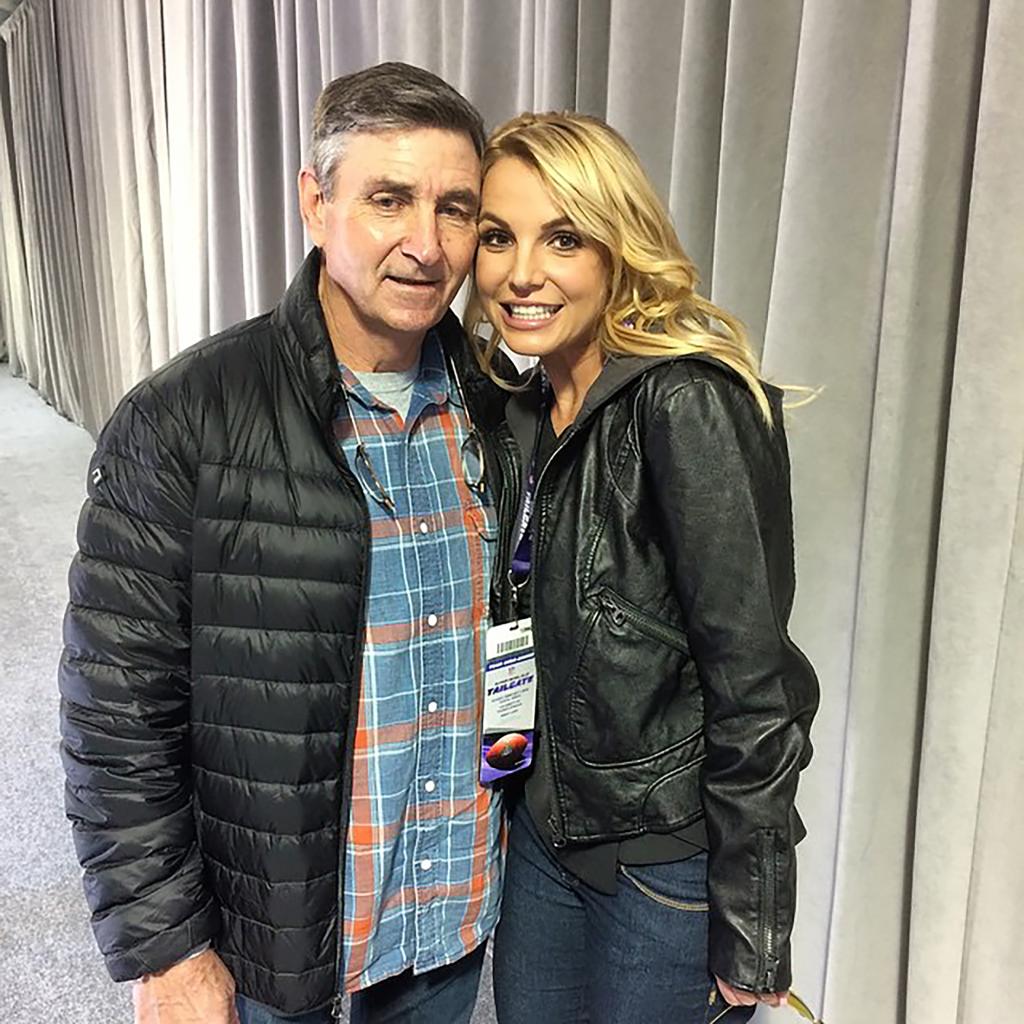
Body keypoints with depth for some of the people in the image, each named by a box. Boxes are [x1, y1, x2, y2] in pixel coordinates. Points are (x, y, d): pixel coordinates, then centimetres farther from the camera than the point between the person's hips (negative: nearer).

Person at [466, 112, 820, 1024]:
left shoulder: (687, 405, -22)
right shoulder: (528, 410, 2)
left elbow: (753, 679, -21)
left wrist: (752, 929, -16)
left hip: (671, 859, -7)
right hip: (546, 825, 7)